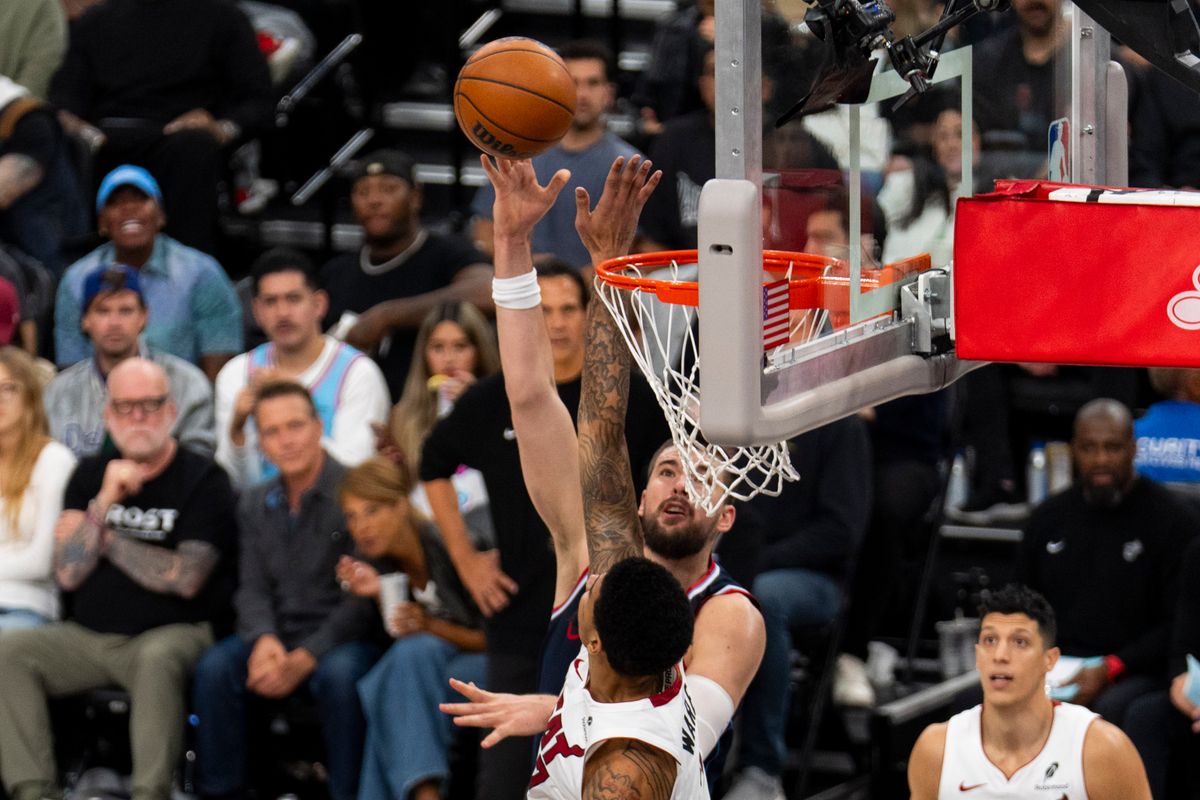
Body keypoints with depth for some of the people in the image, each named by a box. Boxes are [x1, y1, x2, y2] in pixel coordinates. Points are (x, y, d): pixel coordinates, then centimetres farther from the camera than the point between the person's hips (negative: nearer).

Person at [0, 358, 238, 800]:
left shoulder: (203, 480, -2)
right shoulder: (89, 476, 12)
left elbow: (186, 578, -13)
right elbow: (68, 573, 2)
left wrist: (107, 539, -4)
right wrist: (105, 502, -11)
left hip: (171, 633, -5)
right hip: (88, 635, 5)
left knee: (158, 658, -38)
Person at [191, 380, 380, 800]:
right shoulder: (255, 505, 13)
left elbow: (363, 597, -13)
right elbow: (252, 588, 8)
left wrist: (304, 659, -19)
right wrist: (264, 639, -15)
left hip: (345, 638, -5)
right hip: (277, 636, 5)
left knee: (339, 673, -37)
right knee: (214, 668, -23)